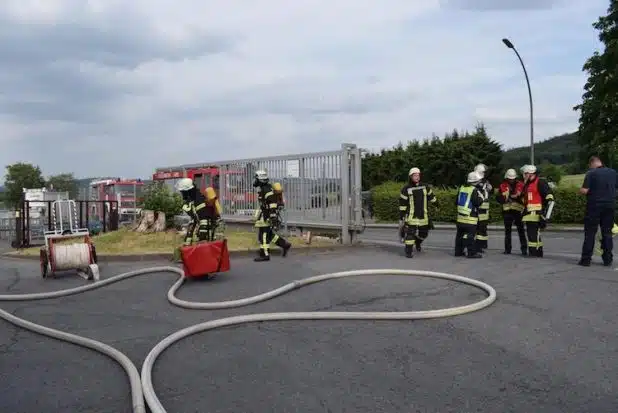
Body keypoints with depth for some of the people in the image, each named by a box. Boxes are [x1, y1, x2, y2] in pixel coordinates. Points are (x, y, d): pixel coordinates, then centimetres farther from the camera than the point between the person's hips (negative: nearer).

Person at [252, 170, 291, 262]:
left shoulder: (267, 189, -17)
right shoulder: (263, 188, 16)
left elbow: (273, 202, -24)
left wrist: (273, 217, -27)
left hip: (266, 216, -10)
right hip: (265, 215, 10)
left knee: (263, 235, -4)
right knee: (269, 234, 13)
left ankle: (264, 255, 2)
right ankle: (285, 245, 17)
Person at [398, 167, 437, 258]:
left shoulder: (425, 187, 5)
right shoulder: (406, 189, -6)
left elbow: (432, 198, 22)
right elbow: (402, 204, -5)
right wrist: (401, 218, -6)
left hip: (423, 216, 4)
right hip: (411, 217, -4)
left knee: (424, 233, 15)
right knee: (410, 233, -9)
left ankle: (418, 242, 45)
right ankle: (409, 251, 4)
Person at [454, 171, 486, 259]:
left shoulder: (462, 188, 11)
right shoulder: (474, 190, -14)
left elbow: (456, 202, 17)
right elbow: (478, 203, -14)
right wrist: (483, 195, -4)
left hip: (460, 216, 8)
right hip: (470, 218, -8)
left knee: (460, 234, 12)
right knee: (471, 235, -4)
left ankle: (458, 251, 17)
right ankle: (472, 253, -3)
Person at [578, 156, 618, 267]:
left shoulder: (591, 173, -10)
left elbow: (584, 190, -16)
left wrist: (580, 190, 6)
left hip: (594, 206, -4)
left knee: (590, 233, 2)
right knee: (607, 233, 11)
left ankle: (586, 259, 2)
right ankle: (608, 259, 13)